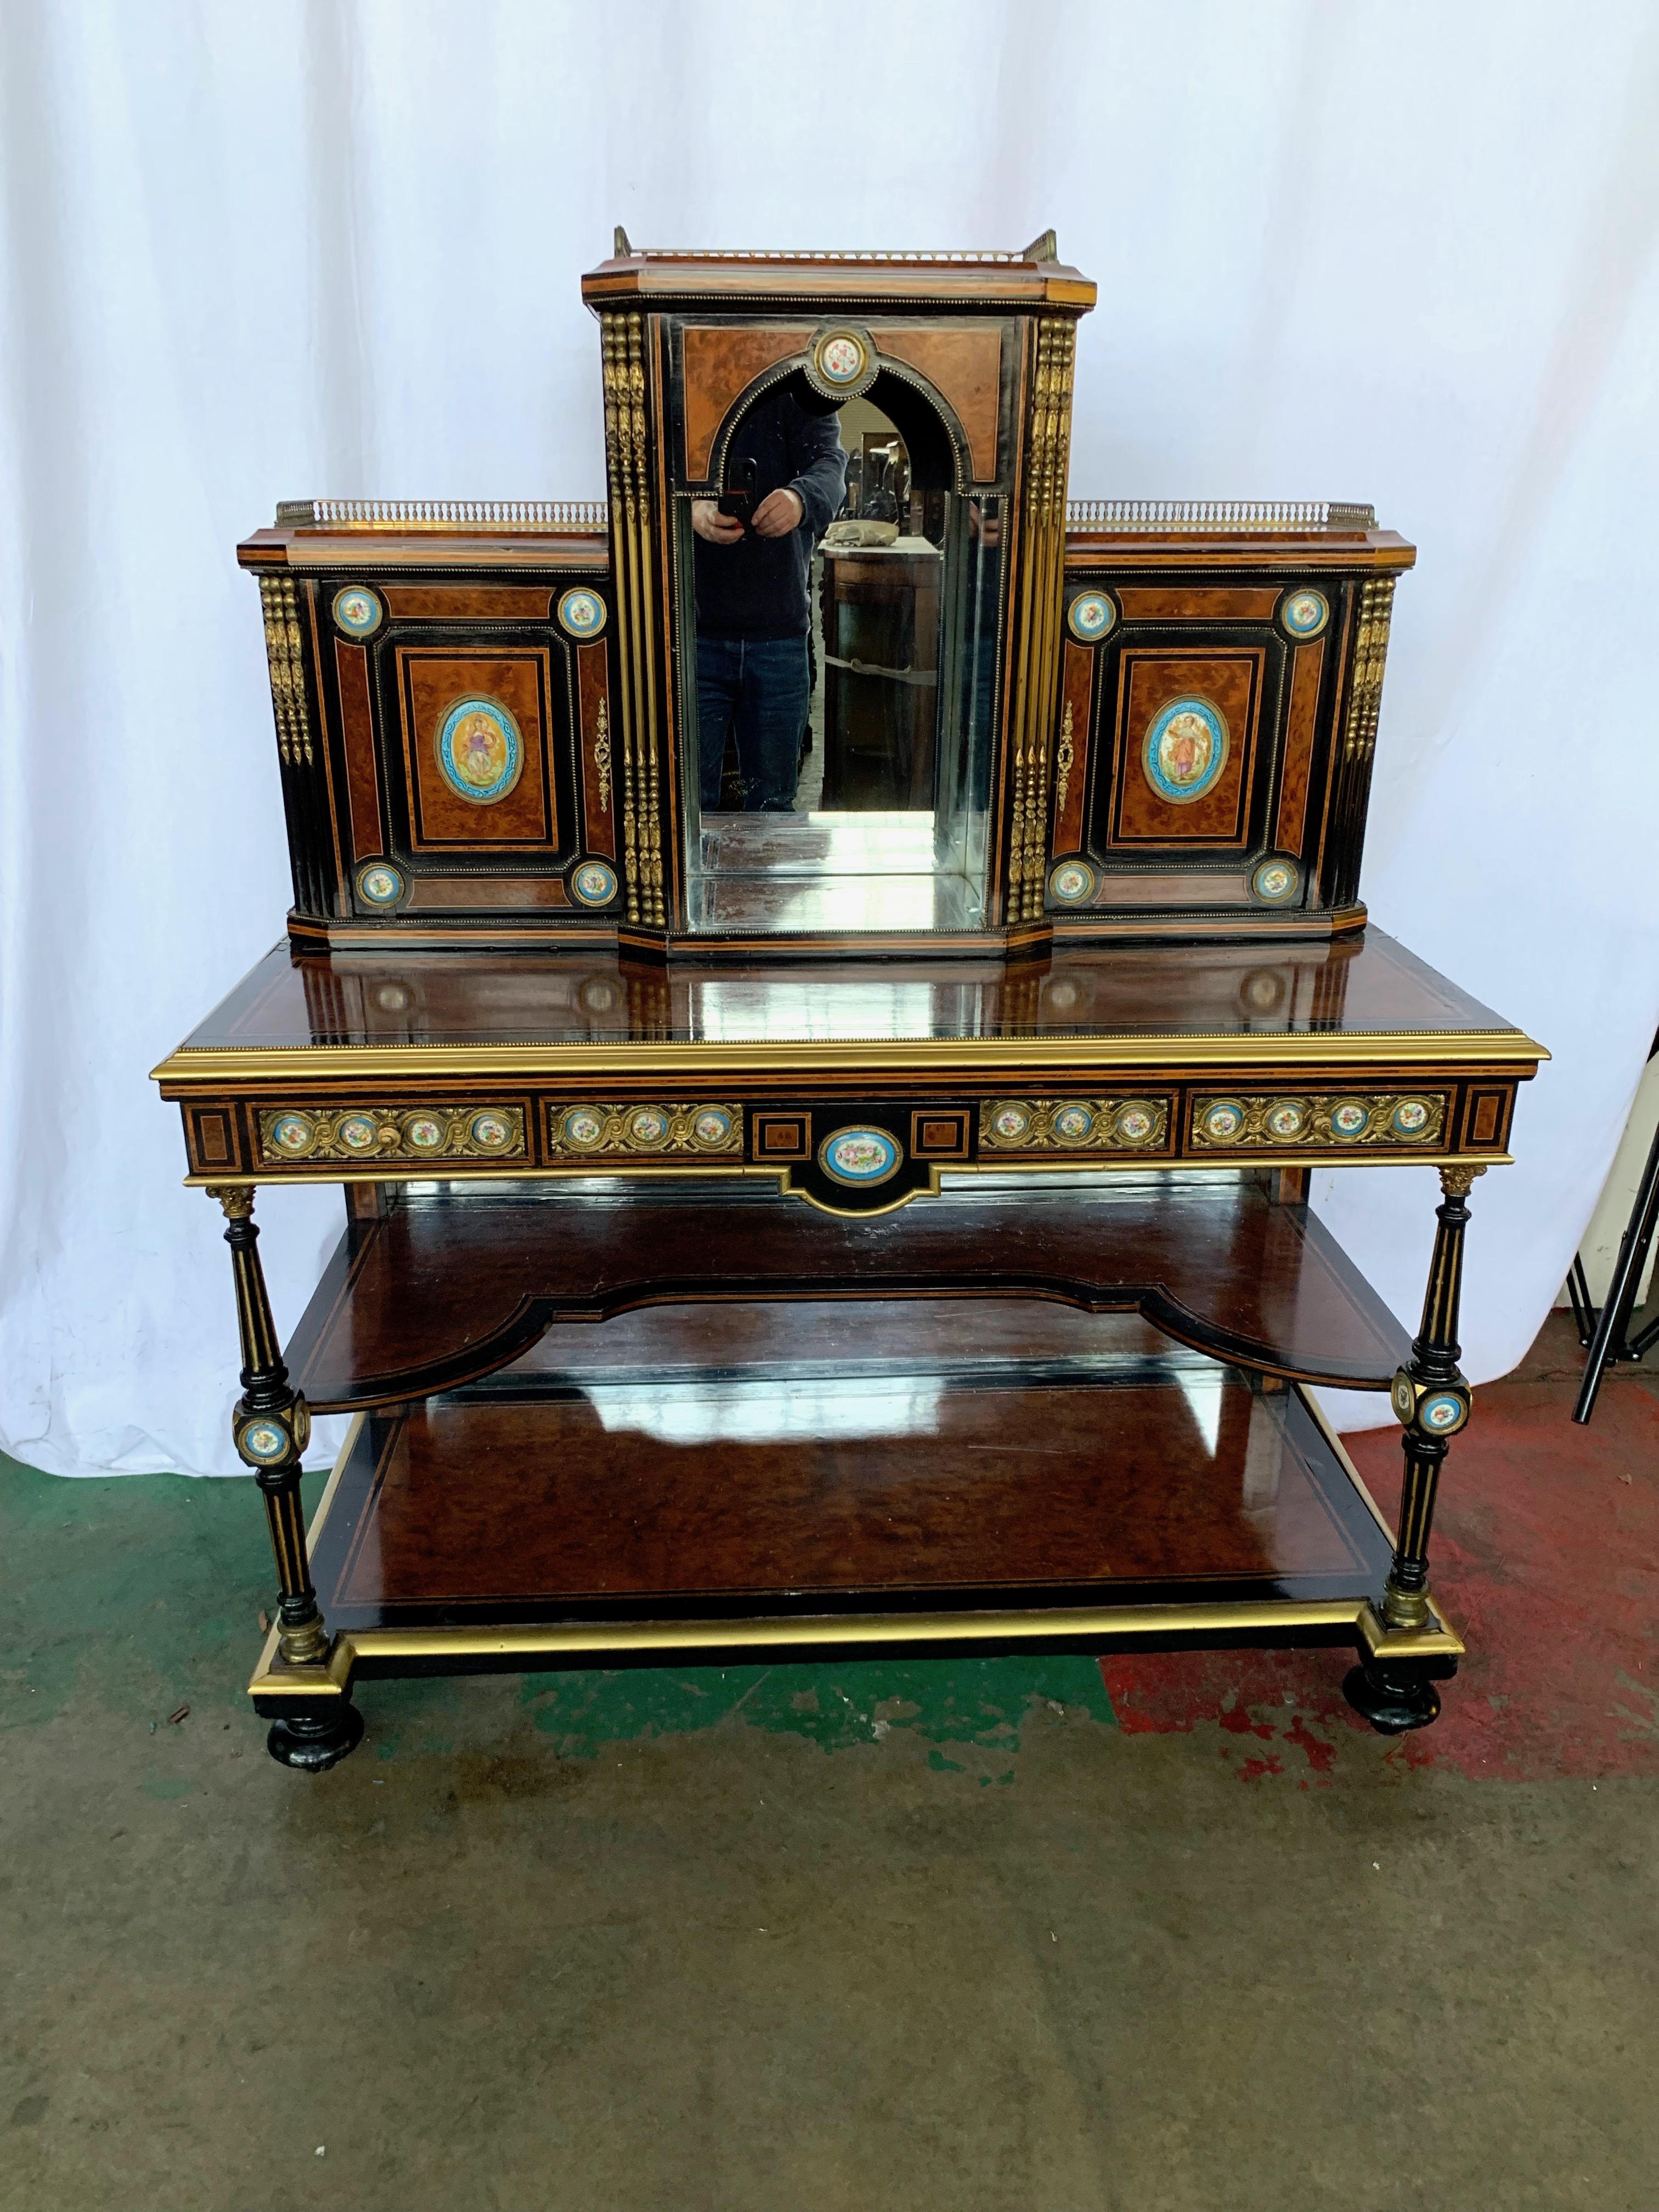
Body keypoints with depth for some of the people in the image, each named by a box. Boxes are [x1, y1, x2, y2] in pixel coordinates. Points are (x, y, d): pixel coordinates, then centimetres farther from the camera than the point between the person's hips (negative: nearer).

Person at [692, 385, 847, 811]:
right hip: (695, 632, -1)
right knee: (691, 798, -1)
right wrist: (691, 510, -34)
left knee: (773, 800, 10)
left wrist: (802, 497, -36)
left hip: (780, 633, 1)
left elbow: (830, 464, -12)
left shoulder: (798, 396, 5)